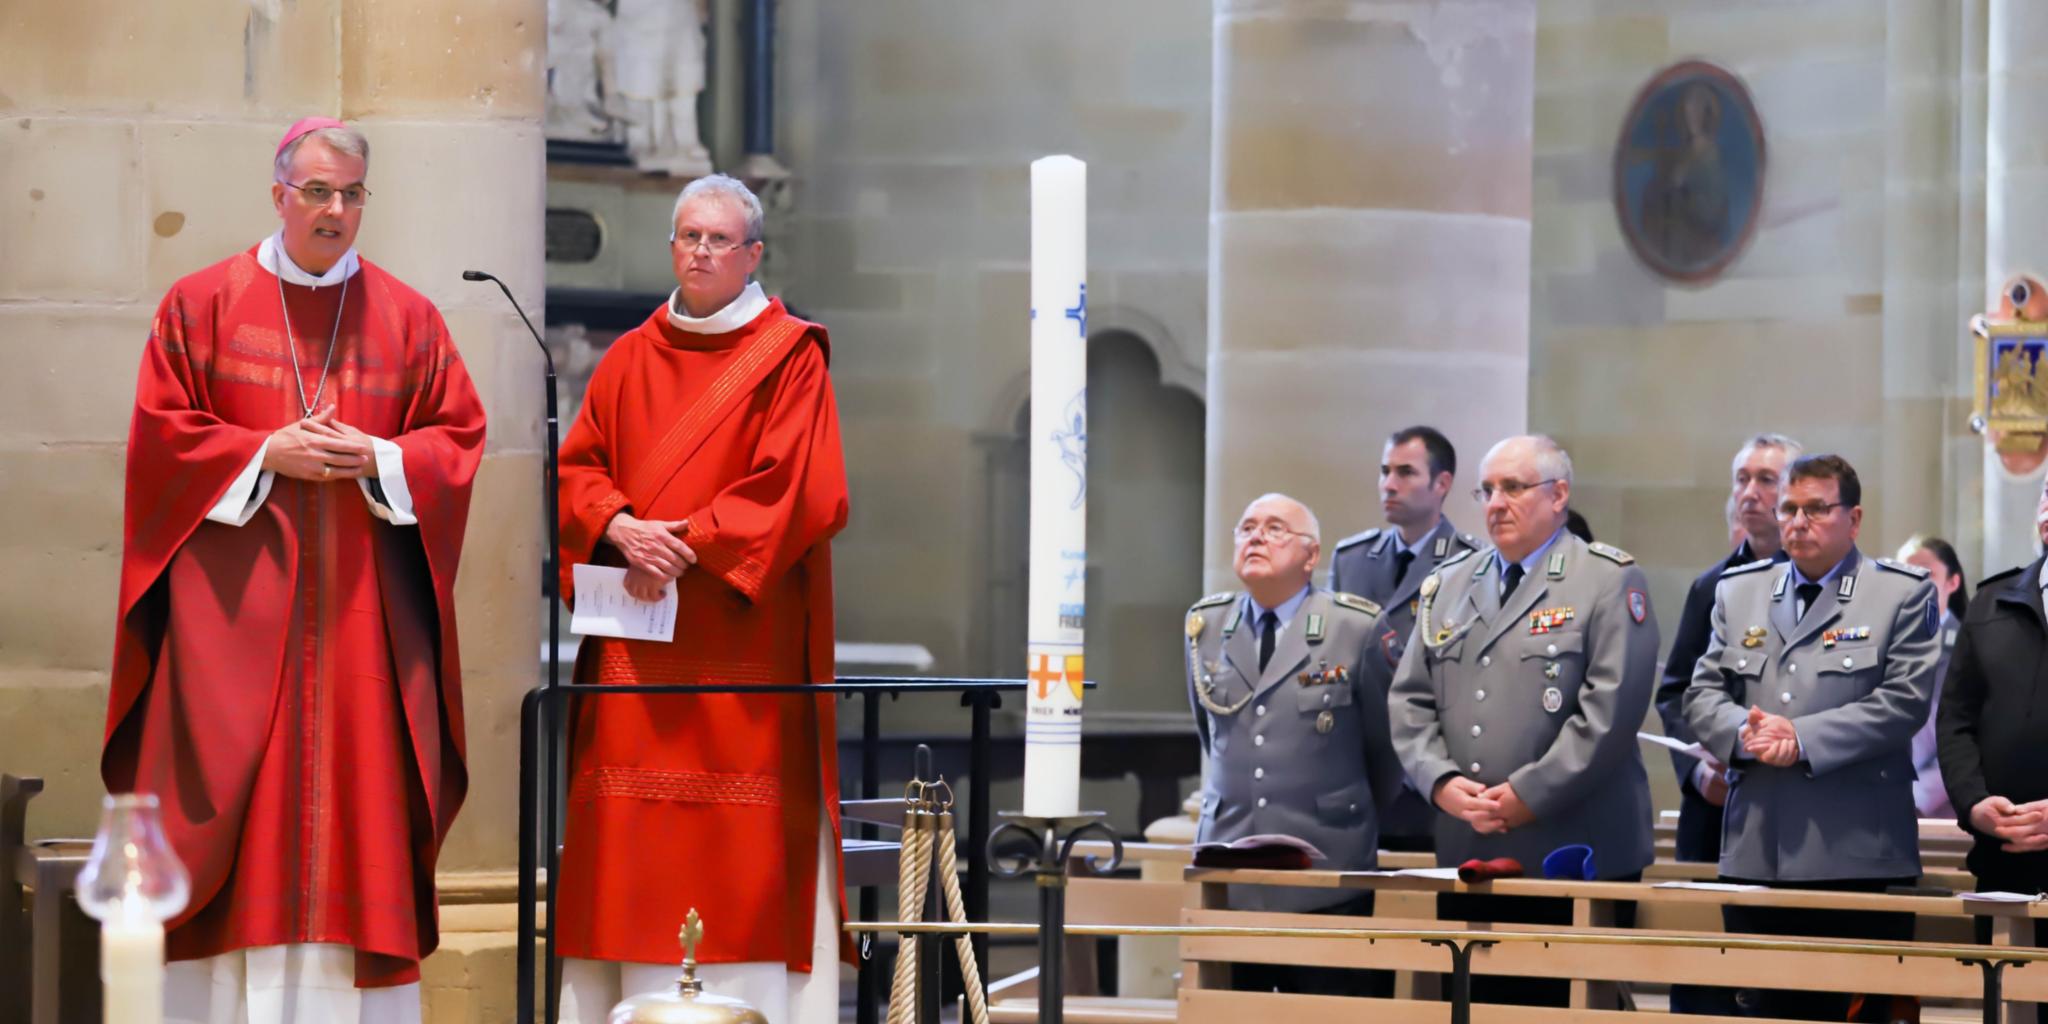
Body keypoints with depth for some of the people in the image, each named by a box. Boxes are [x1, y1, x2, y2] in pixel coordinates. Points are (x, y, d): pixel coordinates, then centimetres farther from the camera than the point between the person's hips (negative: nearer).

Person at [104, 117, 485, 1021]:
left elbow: (458, 438, 7)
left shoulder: (406, 317, 9)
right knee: (228, 792, -6)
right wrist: (266, 455, -11)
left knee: (359, 794, -2)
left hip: (363, 606, 2)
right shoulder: (204, 303, 4)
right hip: (233, 603, -2)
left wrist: (377, 460, -10)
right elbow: (161, 434, 0)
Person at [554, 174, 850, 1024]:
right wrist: (623, 529, -11)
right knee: (628, 824, 0)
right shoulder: (630, 361, 15)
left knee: (742, 841, -8)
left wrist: (685, 543, -13)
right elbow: (579, 468, 10)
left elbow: (799, 490, -9)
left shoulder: (787, 357, 1)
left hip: (741, 629, -4)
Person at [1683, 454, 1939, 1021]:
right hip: (1755, 856, 4)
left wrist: (1802, 739, -15)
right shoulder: (1739, 591, 17)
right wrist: (1744, 733, -11)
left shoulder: (1903, 593, 3)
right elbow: (1703, 693, 11)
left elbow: (1904, 700, -8)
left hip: (1858, 856, -4)